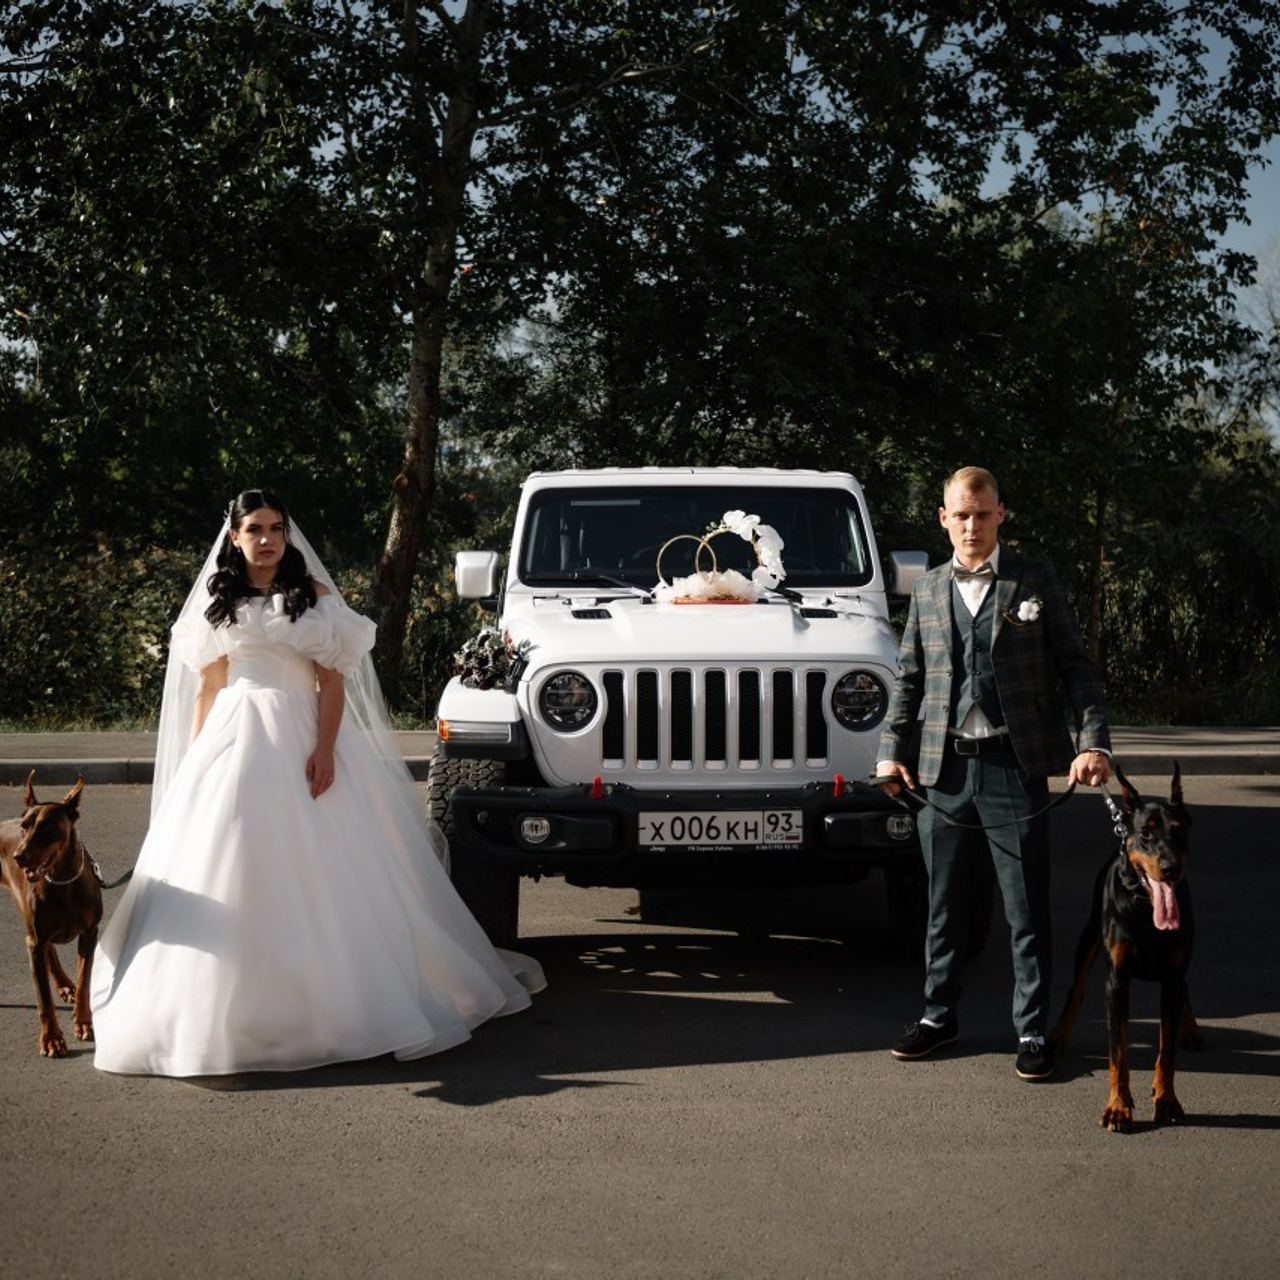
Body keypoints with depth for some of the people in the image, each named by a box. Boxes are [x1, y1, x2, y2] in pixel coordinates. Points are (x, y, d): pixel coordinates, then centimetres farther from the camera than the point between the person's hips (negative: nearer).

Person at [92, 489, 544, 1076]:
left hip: (301, 739, -2)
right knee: (227, 868, 0)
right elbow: (206, 687, 12)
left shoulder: (315, 595, 3)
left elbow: (332, 681, -2)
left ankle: (323, 997, 3)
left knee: (313, 869, -3)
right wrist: (193, 763, 6)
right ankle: (226, 1003, 7)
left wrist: (325, 749, -15)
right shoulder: (216, 601, 11)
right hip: (233, 740, 3)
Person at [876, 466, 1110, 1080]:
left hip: (1014, 768, -3)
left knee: (1027, 909, 1)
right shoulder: (928, 591, 11)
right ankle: (938, 1014, 24)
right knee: (943, 902, 12)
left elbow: (1075, 666, 0)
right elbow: (908, 680, 15)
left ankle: (1032, 1030, 9)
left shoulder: (1036, 581, 2)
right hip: (944, 768, 3)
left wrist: (1093, 742, -11)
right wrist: (892, 751, 5)